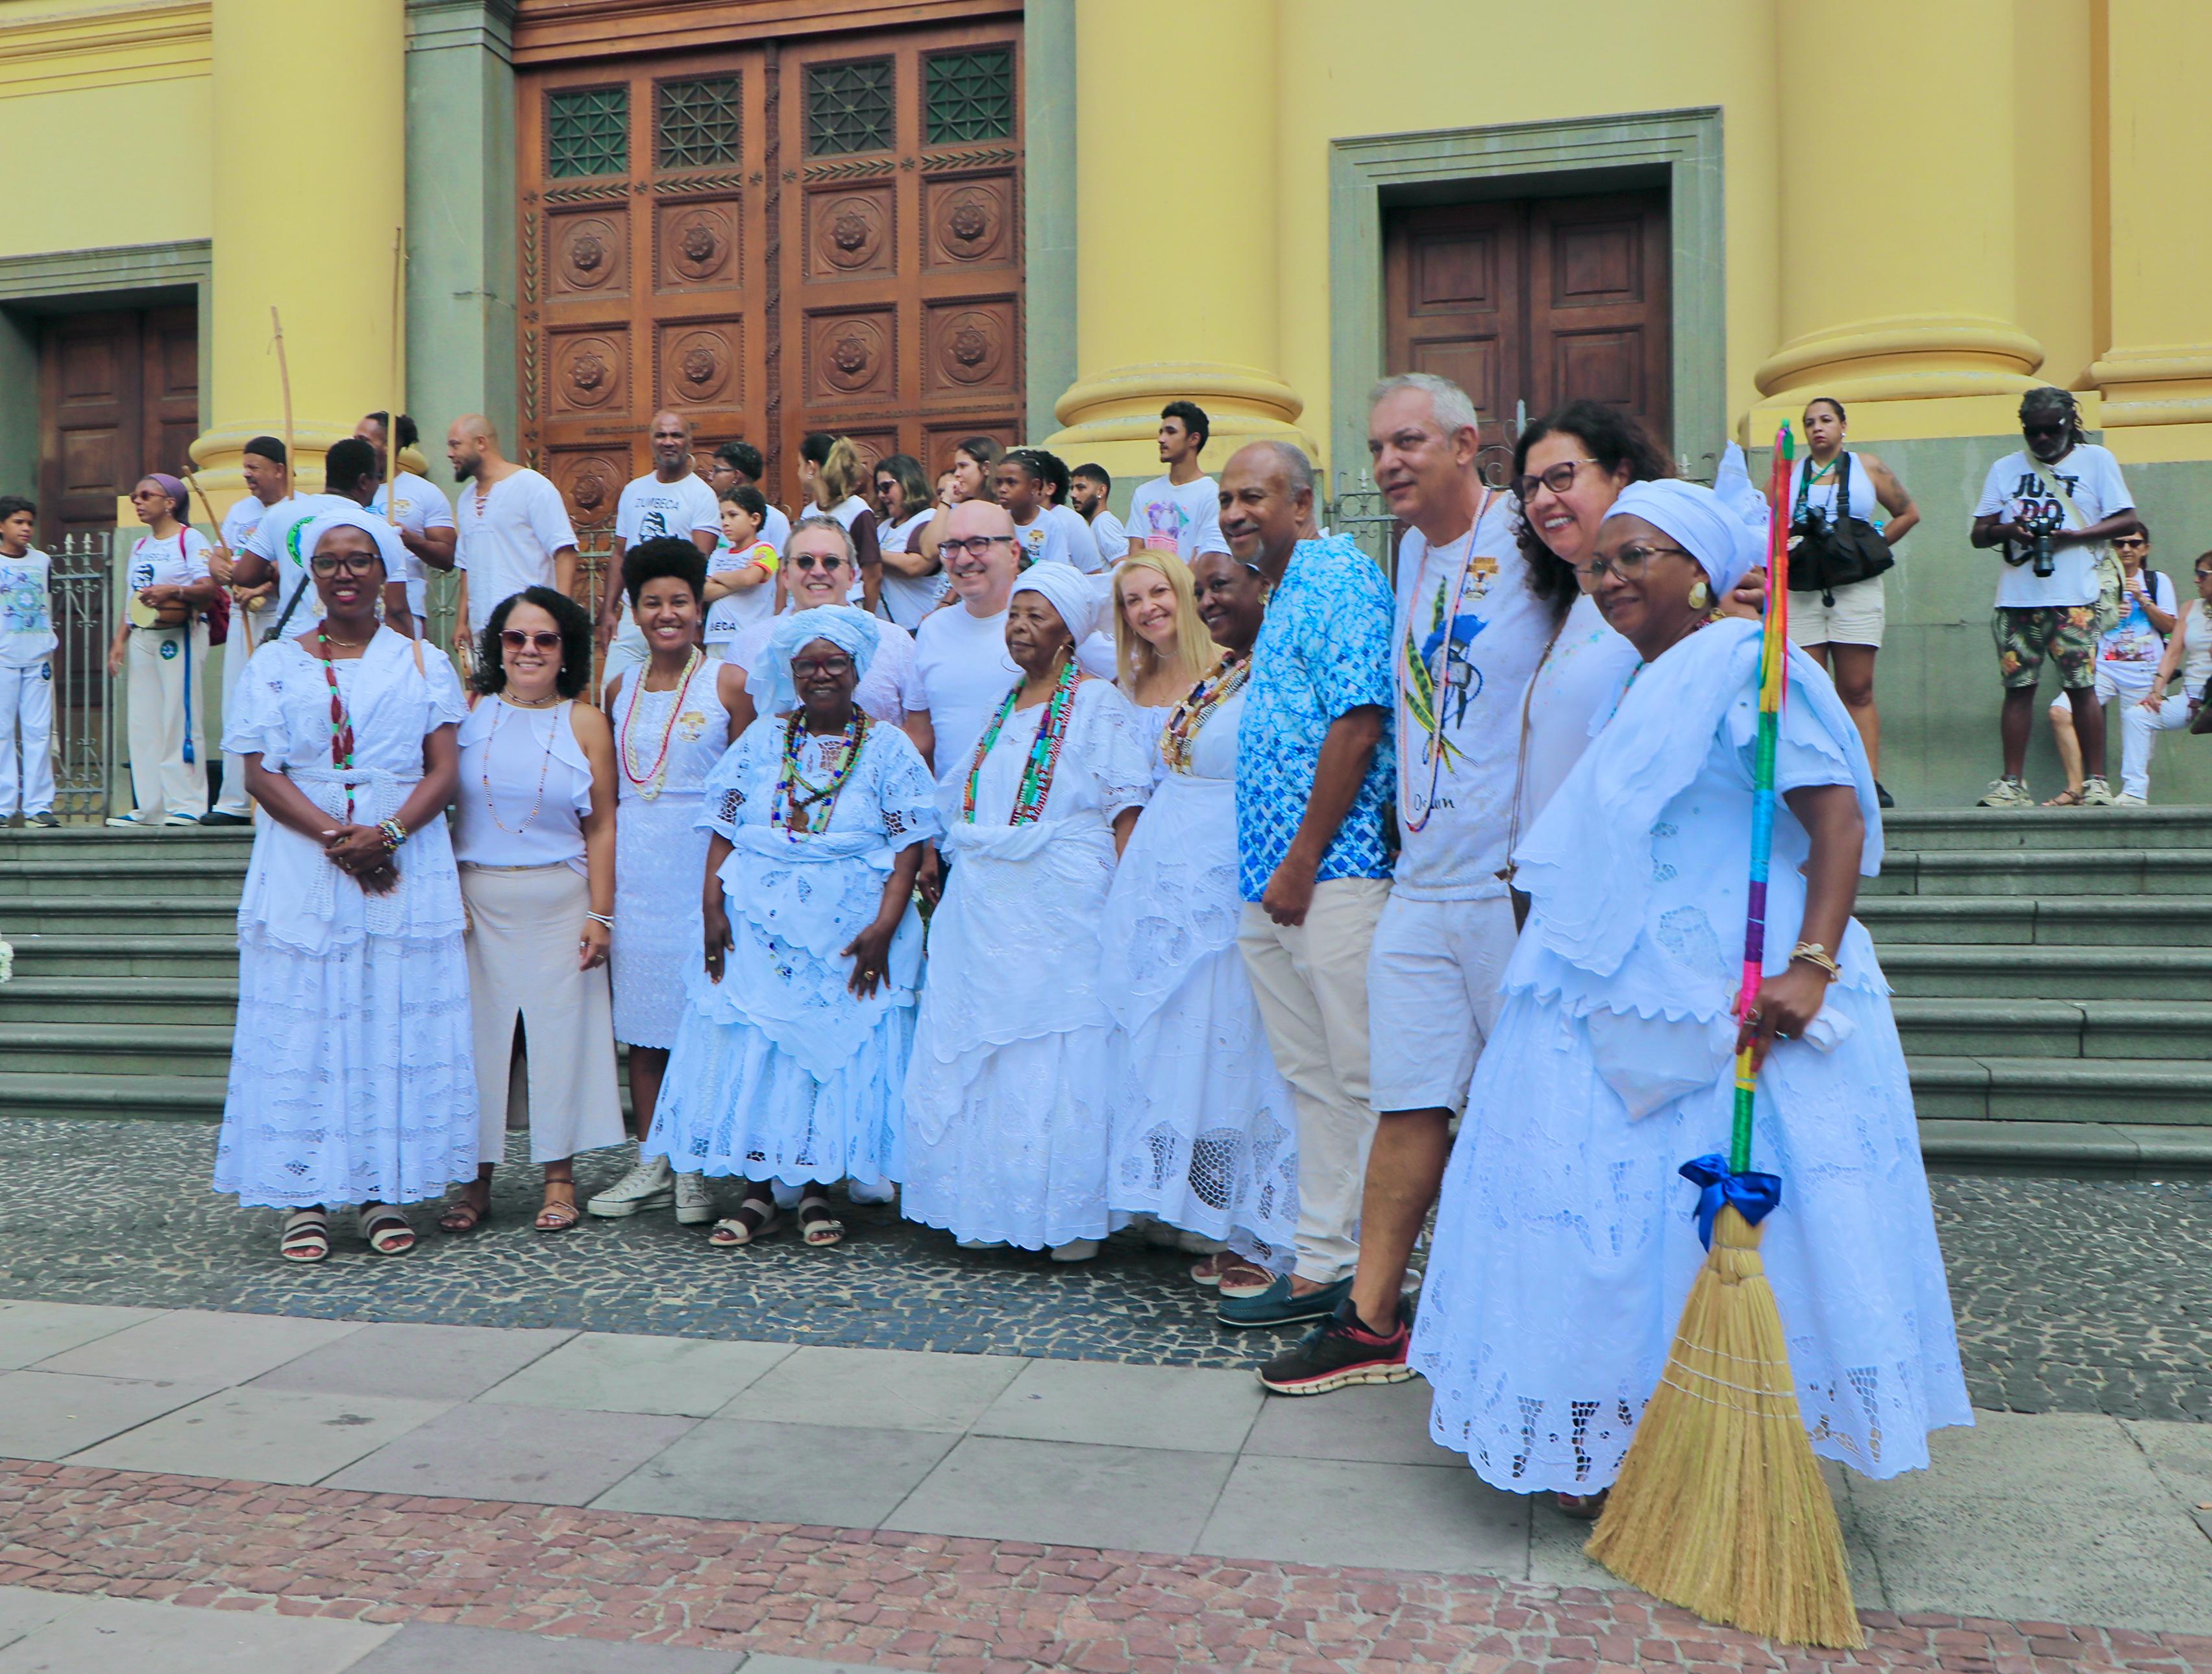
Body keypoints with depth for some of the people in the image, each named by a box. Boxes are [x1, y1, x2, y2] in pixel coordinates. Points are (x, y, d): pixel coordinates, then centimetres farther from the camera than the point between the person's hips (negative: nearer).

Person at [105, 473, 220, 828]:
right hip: (142, 638, 8)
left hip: (180, 636, -8)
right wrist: (119, 640, 14)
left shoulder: (190, 539, -3)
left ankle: (187, 805, -7)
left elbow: (210, 588, -15)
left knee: (181, 719, -10)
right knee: (143, 722, 5)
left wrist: (174, 591, -32)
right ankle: (148, 806, 9)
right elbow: (132, 599, 22)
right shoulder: (139, 546, 20)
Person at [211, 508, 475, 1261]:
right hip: (302, 866, 0)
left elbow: (446, 770, 2)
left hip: (408, 866, 0)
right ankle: (306, 1199, 4)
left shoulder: (422, 662, 10)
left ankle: (385, 1193, 7)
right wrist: (337, 837, -15)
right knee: (302, 1023, -2)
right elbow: (261, 774, 1)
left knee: (398, 1022, -1)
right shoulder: (275, 663, 10)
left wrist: (388, 832, -15)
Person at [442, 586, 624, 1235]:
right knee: (479, 1031, 4)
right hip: (477, 900, 1)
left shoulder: (585, 724, 3)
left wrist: (599, 915, -4)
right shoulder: (468, 714, 5)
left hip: (560, 901, 0)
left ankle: (560, 1178, 14)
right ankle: (477, 1181, 14)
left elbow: (601, 827, 2)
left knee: (560, 1028, 3)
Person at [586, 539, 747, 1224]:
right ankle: (651, 1164, 18)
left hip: (701, 866, -4)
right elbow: (609, 789, 18)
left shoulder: (728, 682, -1)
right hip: (632, 870, 4)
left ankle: (696, 1169, 9)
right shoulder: (620, 687, 12)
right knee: (642, 1023, 8)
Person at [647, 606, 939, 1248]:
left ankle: (817, 1191, 12)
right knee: (751, 1052, -1)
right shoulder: (761, 740, 10)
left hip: (850, 934, -2)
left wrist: (883, 928, -13)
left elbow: (908, 847, -3)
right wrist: (714, 909, -4)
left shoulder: (887, 747, 3)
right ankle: (756, 1193, 9)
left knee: (836, 1051, 0)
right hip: (759, 926, 2)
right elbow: (723, 831, 8)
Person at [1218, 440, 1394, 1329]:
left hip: (1332, 874, -10)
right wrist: (1266, 873, 17)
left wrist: (1302, 862, -16)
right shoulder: (1281, 597, 22)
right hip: (1272, 884, 10)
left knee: (1362, 1080, -3)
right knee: (1312, 1080, 12)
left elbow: (1358, 724, -17)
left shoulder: (1338, 574, -7)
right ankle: (1321, 1265, 20)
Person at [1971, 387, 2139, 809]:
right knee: (2018, 687, 0)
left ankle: (2095, 781, 0)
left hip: (2073, 598, -2)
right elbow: (1979, 534, 13)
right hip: (2016, 598, 2)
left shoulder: (2096, 460, 10)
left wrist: (2075, 535, -11)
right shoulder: (2006, 468, 17)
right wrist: (2007, 529, -9)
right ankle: (2012, 782, 3)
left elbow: (2126, 519, 4)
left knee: (2081, 687, -5)